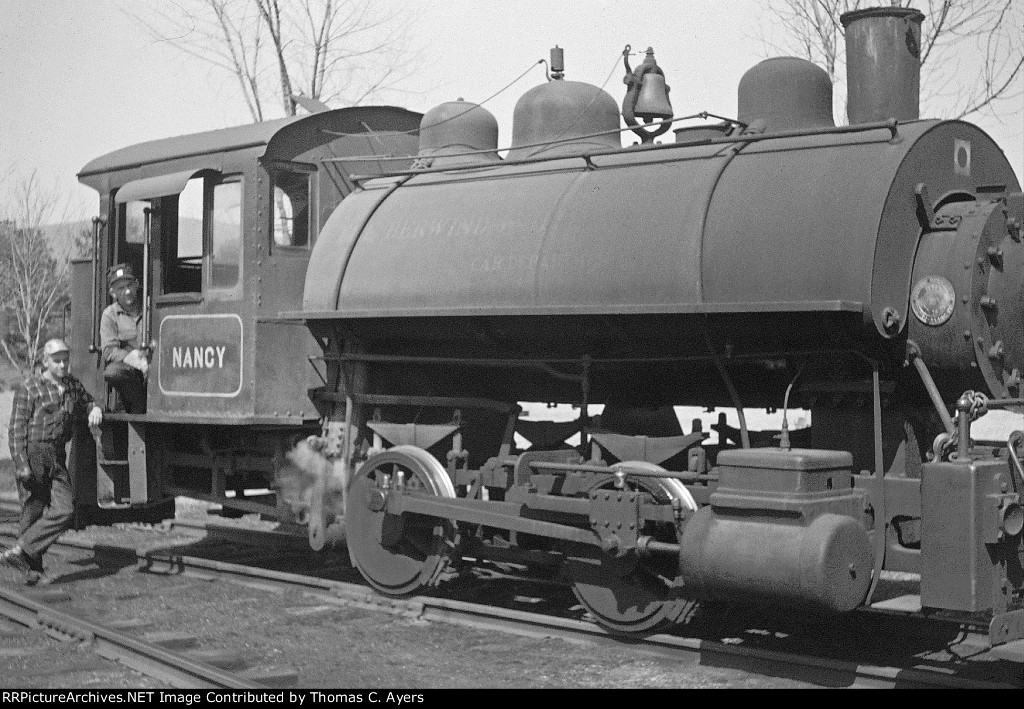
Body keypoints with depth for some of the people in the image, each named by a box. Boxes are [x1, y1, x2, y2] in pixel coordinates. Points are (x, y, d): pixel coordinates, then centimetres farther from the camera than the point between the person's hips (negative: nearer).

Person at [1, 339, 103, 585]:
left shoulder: (72, 385, 12)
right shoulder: (29, 389, -5)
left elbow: (87, 404, 30)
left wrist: (95, 410, 4)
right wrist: (22, 465, -16)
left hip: (56, 459, 6)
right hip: (32, 456, -6)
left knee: (64, 509, -8)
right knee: (33, 511, -2)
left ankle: (22, 551, -2)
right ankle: (32, 570, 6)